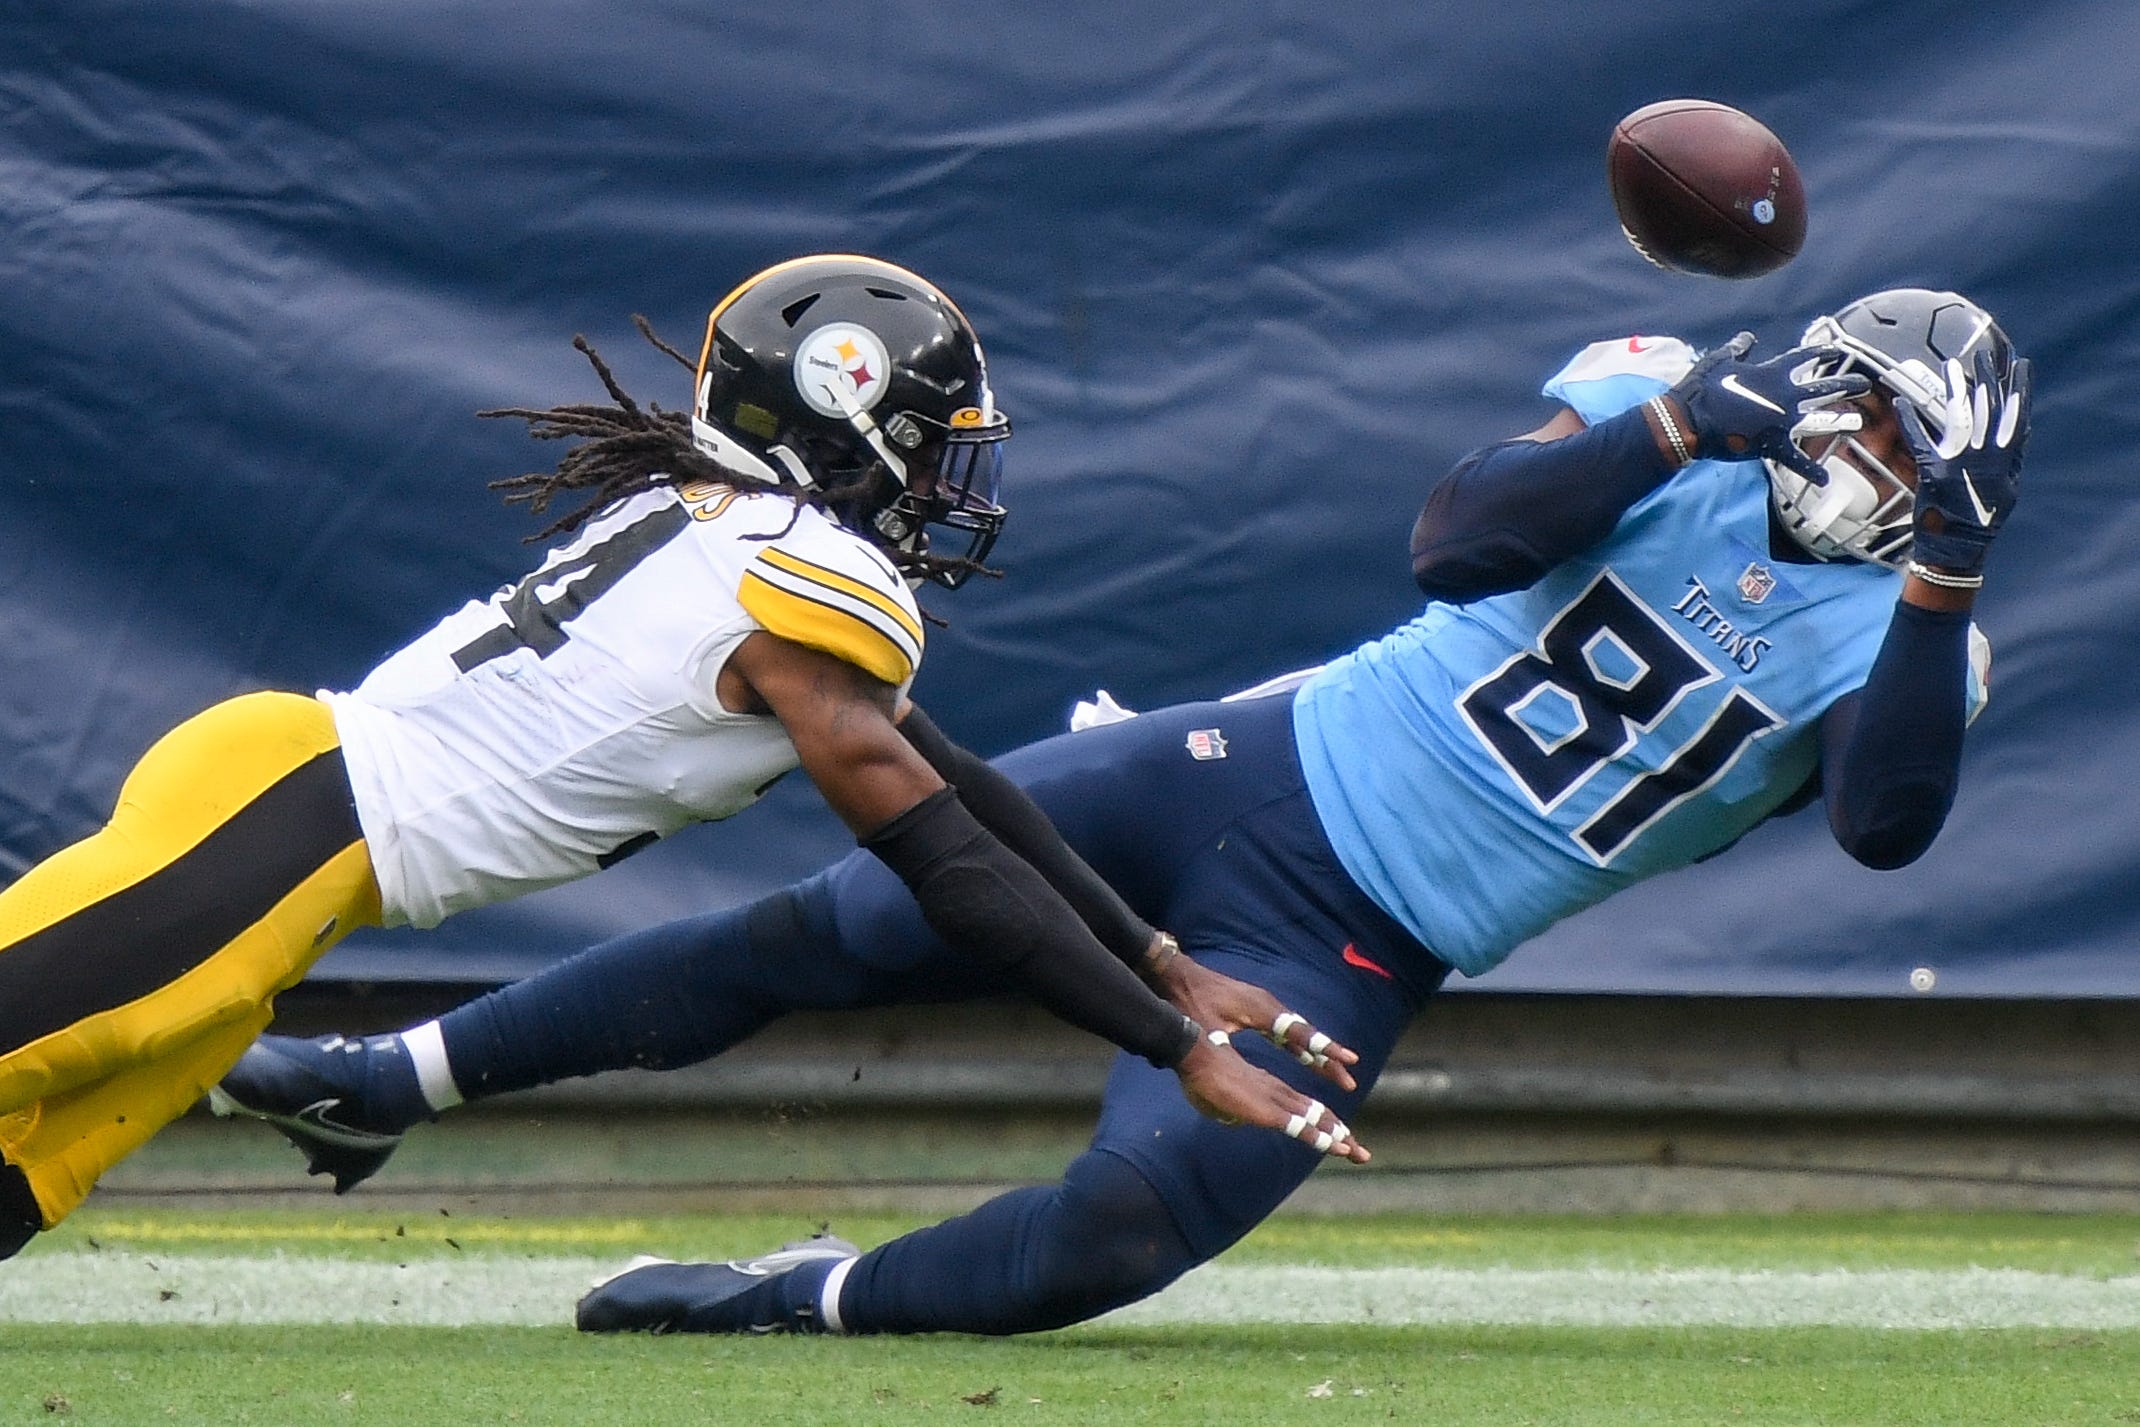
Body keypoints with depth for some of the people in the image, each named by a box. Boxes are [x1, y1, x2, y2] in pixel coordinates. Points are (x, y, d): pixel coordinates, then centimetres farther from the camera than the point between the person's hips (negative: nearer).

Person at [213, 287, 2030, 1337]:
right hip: (1249, 768, 1)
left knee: (1112, 1242, -21)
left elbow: (1885, 824, -21)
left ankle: (795, 1299, 4)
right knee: (820, 936, -6)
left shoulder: (1878, 644, -1)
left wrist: (1944, 579, -30)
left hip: (1345, 957, -1)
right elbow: (1458, 539, -16)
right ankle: (394, 1080, 8)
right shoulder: (1652, 410, -1)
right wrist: (1676, 423, -26)